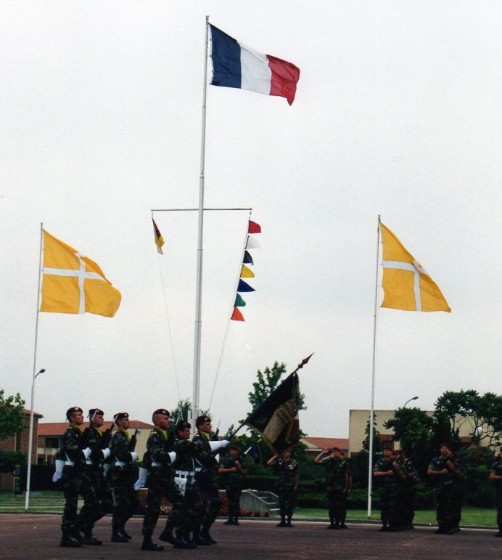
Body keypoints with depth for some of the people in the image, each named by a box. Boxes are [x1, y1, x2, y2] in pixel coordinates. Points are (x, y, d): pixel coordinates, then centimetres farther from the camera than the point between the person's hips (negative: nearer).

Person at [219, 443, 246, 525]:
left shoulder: (240, 459, 9)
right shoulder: (225, 458, 4)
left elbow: (244, 472, 10)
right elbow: (220, 470, -4)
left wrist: (239, 466, -6)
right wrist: (230, 469, -13)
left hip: (238, 483, 0)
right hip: (228, 482, 0)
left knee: (236, 502, -6)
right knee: (230, 502, 4)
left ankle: (236, 519, -6)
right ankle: (230, 519, 9)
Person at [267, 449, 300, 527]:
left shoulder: (294, 463, 0)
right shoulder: (279, 462, 7)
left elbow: (297, 476, 1)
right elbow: (269, 463, -3)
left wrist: (296, 486, -6)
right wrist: (276, 456, 1)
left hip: (291, 488, -3)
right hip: (281, 487, 3)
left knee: (290, 505, 0)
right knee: (281, 504, 4)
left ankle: (289, 521, 4)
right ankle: (282, 521, 10)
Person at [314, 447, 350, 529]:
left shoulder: (344, 463, -1)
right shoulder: (329, 461, 9)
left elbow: (347, 476, -1)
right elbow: (316, 461, 7)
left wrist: (346, 488, -5)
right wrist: (323, 453, 4)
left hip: (340, 488, -4)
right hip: (330, 488, 4)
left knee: (340, 506, -2)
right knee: (331, 506, 5)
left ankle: (341, 523, 1)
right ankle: (332, 523, 10)